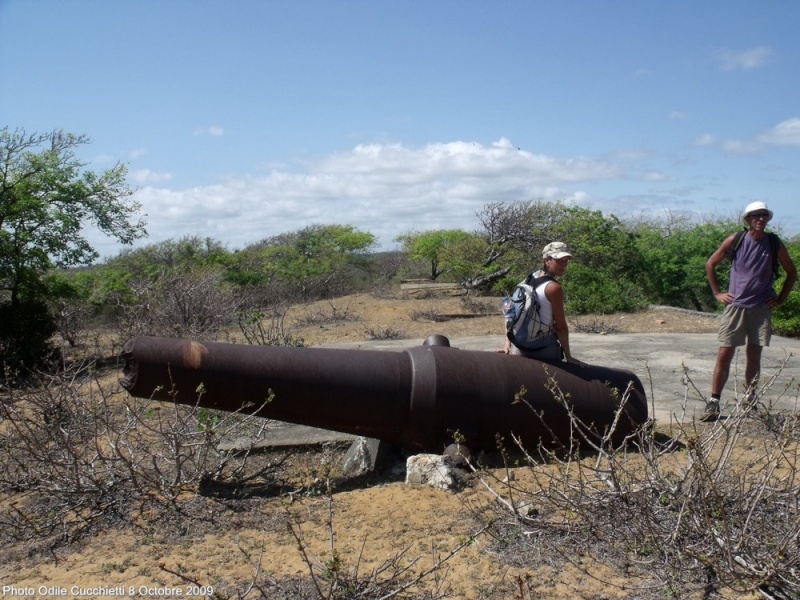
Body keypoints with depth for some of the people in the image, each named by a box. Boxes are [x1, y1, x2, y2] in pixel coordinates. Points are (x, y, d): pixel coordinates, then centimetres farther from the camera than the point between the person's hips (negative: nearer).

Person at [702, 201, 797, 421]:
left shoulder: (775, 244, 1)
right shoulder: (735, 241, -2)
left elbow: (792, 273, 14)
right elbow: (710, 264, 8)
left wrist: (781, 298, 8)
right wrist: (717, 293, 3)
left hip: (762, 308, 2)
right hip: (735, 306, -1)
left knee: (754, 355, 8)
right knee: (724, 355, -4)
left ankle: (749, 399, 19)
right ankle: (713, 403, 0)